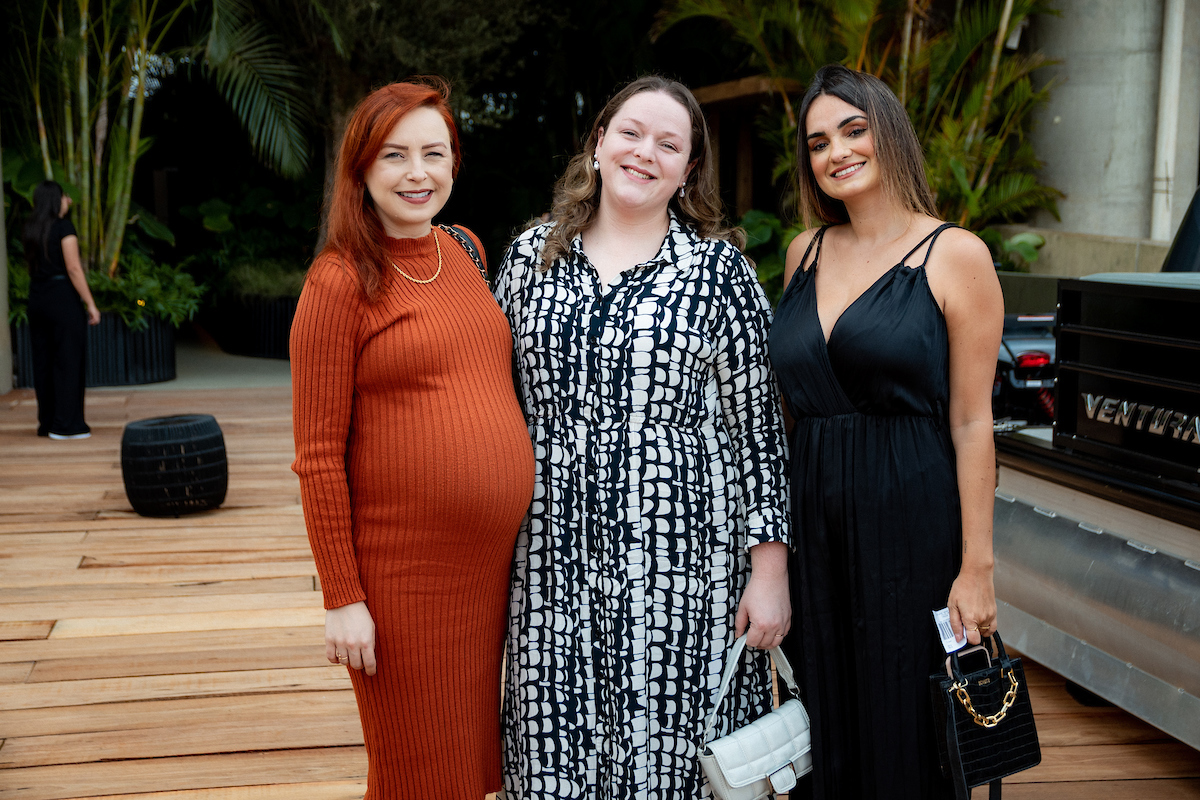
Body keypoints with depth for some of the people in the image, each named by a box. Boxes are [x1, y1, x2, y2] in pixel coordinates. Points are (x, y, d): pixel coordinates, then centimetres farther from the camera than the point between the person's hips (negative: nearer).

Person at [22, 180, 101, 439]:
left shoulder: (30, 229, 11)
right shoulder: (64, 227, -9)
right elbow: (73, 269, -15)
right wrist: (91, 305, -14)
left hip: (37, 298, 7)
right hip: (63, 298, -7)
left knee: (43, 362, 12)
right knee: (69, 361, -3)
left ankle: (46, 422, 17)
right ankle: (66, 425, -2)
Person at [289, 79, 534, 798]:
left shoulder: (467, 253, 9)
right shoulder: (341, 282, -10)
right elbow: (319, 456, -11)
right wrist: (342, 597, -12)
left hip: (497, 562, 6)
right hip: (402, 574, -6)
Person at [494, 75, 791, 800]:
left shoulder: (719, 267, 0)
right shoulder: (532, 256, 8)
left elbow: (758, 423, -1)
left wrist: (770, 570, -5)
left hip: (680, 564, -2)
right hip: (555, 562, 3)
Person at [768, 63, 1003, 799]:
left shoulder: (955, 255, -6)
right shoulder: (806, 253, 10)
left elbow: (972, 422, -8)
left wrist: (977, 566, -10)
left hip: (911, 518, -5)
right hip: (814, 520, 5)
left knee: (902, 728, 7)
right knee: (823, 730, 14)